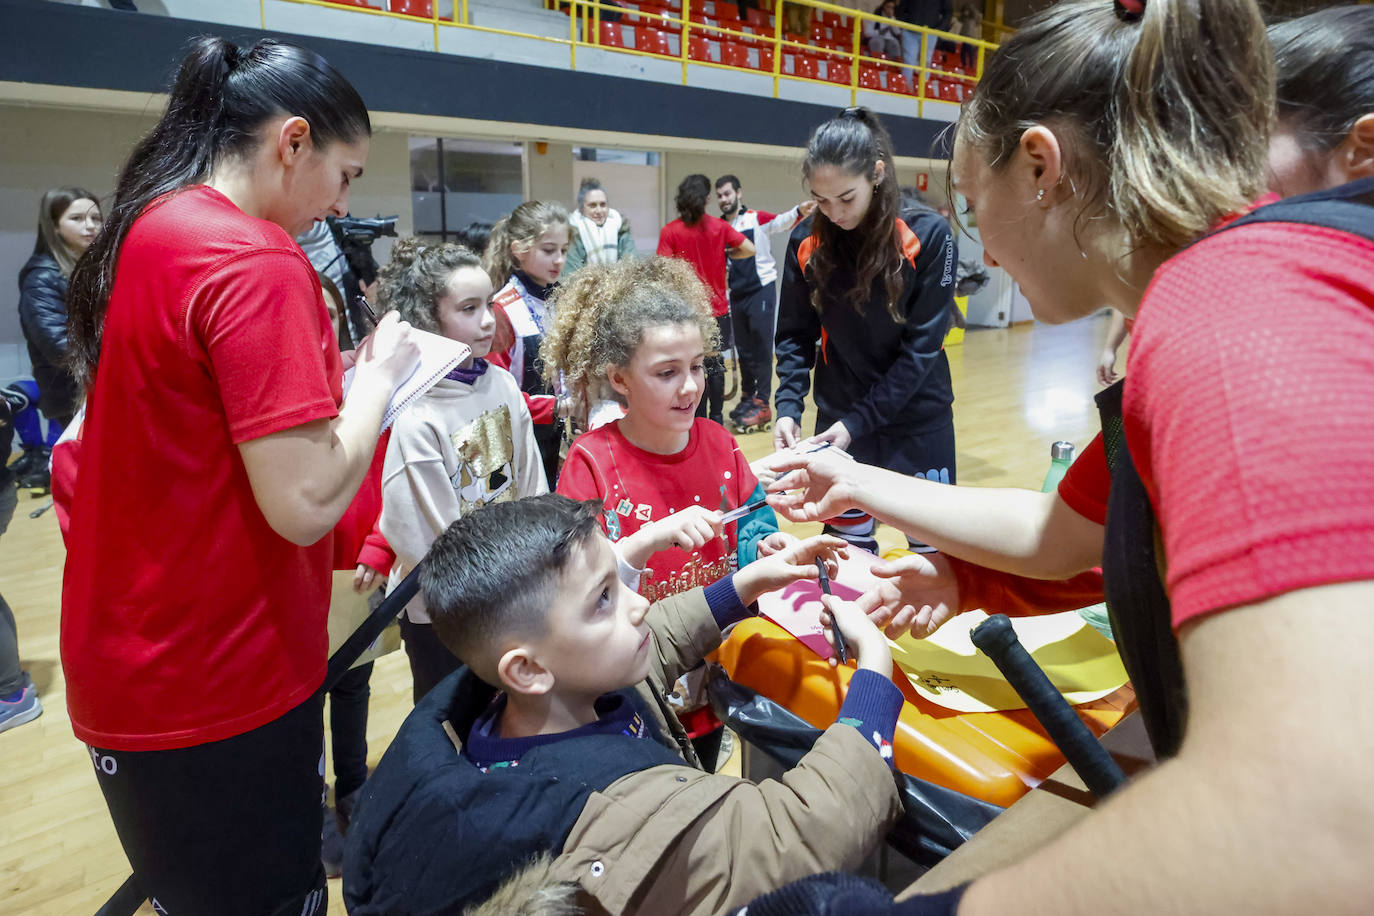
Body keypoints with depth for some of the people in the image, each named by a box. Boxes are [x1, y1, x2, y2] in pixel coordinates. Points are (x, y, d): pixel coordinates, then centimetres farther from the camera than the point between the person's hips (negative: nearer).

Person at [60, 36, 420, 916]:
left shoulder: (140, 233, 6)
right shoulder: (256, 258, -21)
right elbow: (305, 504, -25)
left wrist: (330, 377, 10)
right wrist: (378, 376, -10)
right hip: (219, 693, -9)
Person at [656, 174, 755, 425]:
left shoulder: (669, 232, -7)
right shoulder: (719, 227, -1)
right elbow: (750, 249, -3)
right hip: (718, 309, 2)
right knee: (716, 366, 12)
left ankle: (698, 420, 10)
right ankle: (716, 419, 18)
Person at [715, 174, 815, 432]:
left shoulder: (756, 218, -5)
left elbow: (780, 222, -22)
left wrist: (798, 211, -42)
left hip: (761, 290, -5)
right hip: (737, 293, 6)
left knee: (761, 348, -4)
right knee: (743, 349, 13)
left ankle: (763, 404, -1)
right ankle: (747, 398, 24)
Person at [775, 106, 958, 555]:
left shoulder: (928, 235, -14)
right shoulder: (807, 241, -6)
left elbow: (922, 345, -15)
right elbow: (794, 335, 2)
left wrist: (858, 422, -18)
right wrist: (788, 406, -13)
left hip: (918, 422, -2)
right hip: (838, 420, 2)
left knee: (934, 549, 9)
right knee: (848, 547, 12)